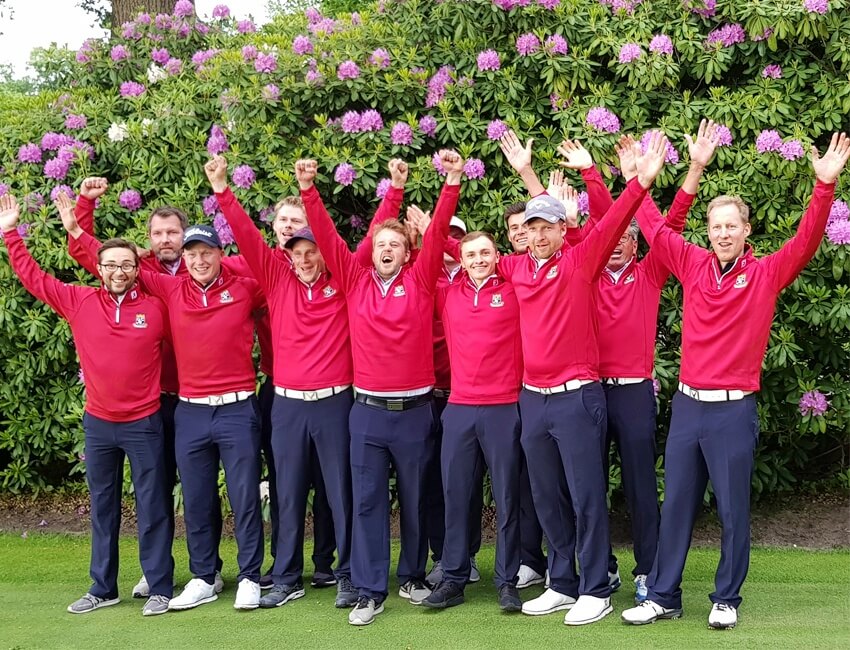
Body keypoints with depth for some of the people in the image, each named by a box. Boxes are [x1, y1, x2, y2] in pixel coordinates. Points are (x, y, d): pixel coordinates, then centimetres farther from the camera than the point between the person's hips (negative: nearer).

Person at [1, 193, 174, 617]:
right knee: (102, 508, 12)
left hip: (145, 424, -3)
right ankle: (103, 588, 23)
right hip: (97, 423, 3)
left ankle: (160, 588, 12)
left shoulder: (157, 308, -6)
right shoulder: (78, 301, -1)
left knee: (152, 507, 3)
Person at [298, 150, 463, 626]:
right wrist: (308, 190, -10)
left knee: (415, 499, 11)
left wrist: (453, 184, -17)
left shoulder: (420, 281, 1)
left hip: (415, 410, 0)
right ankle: (371, 592, 7)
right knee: (368, 501, 1)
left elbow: (438, 233, -8)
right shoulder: (354, 280, 4)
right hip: (368, 410, 1)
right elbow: (328, 237, -1)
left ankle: (414, 577, 27)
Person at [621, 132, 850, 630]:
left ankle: (726, 599, 18)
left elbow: (807, 242, -14)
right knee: (676, 505, 10)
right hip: (687, 405, 3)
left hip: (734, 409, -3)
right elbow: (655, 228, 12)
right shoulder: (694, 265, 6)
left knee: (733, 509, 5)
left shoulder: (766, 274, -2)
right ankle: (663, 597, 18)